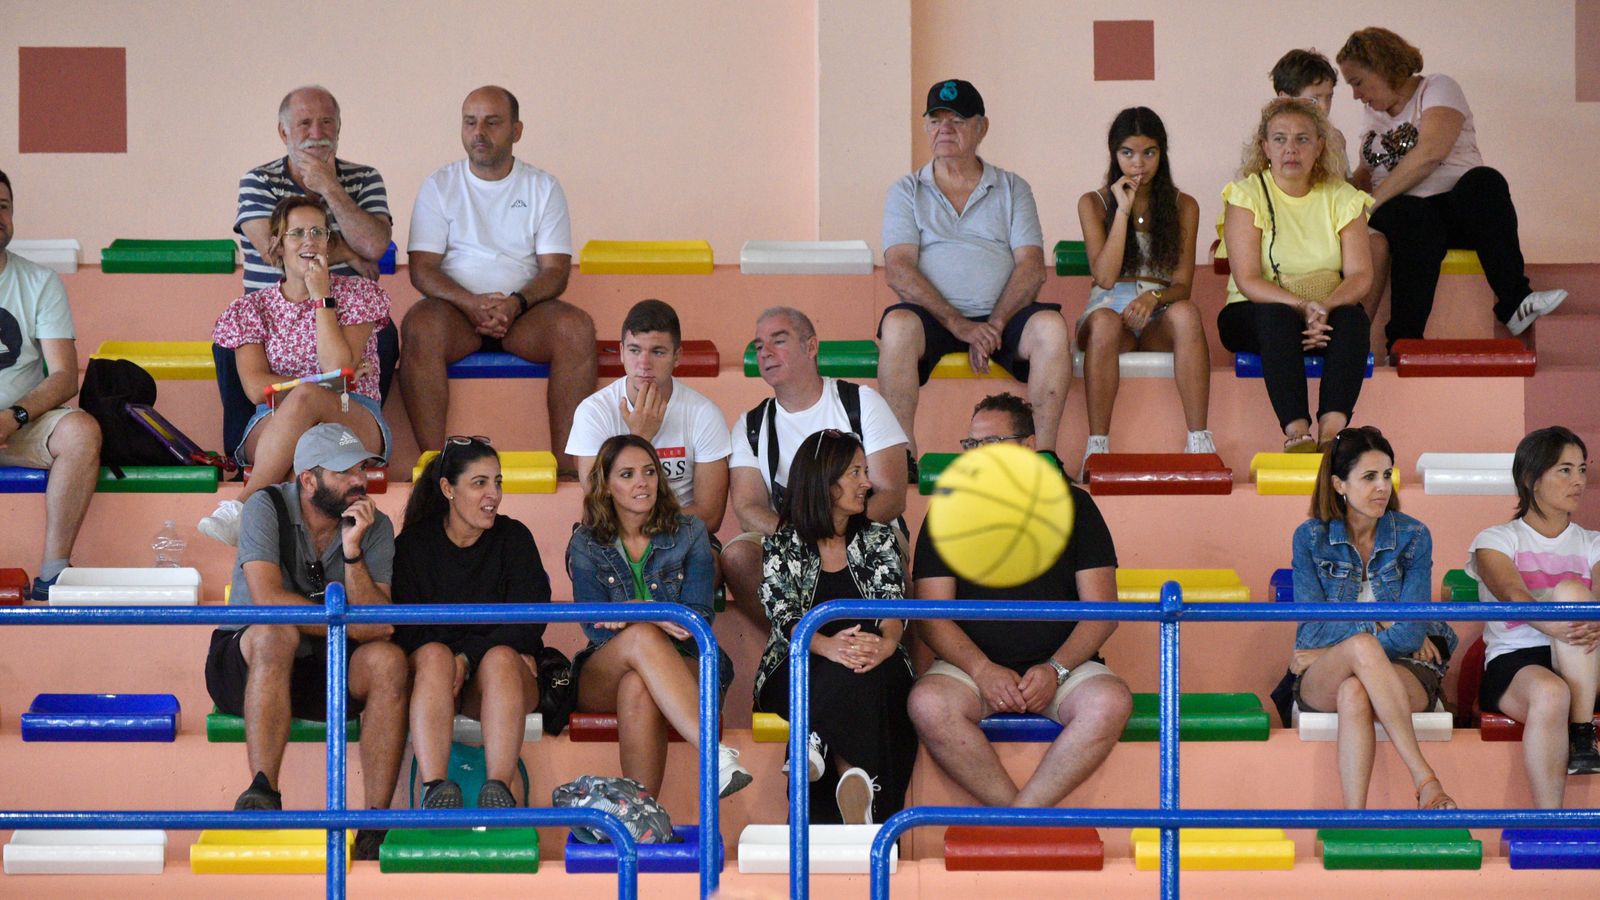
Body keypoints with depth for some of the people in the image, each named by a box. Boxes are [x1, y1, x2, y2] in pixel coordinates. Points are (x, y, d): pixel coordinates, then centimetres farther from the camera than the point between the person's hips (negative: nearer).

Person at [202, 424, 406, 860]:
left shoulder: (375, 526, -2)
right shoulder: (266, 509, -11)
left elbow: (378, 624, -12)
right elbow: (268, 600, -25)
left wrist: (353, 551, -23)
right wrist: (352, 626, -19)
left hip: (328, 668, 3)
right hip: (246, 663, -3)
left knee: (388, 660, -26)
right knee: (277, 632, -36)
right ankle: (263, 793, -45)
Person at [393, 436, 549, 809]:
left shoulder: (514, 538, 7)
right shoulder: (413, 544, 5)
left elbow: (530, 621, -5)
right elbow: (404, 627, -5)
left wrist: (469, 658, -20)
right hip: (434, 679, 0)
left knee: (501, 658, -33)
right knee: (434, 655, -33)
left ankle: (498, 790, -49)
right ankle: (435, 789, -50)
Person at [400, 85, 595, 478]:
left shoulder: (543, 187, 11)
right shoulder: (439, 186, 9)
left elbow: (555, 270, 2)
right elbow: (422, 268, 0)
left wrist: (515, 303, -19)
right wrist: (471, 303, -19)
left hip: (524, 311, 1)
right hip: (456, 308, -1)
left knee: (577, 328, -31)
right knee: (419, 326, -35)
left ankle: (567, 466, -31)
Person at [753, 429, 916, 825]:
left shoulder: (880, 539, 19)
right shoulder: (781, 547, 12)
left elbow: (893, 601, 1)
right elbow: (783, 615, -6)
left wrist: (886, 641, -26)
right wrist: (827, 645, -31)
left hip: (877, 667, 2)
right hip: (799, 672, -2)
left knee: (857, 675, -38)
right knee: (844, 671, -39)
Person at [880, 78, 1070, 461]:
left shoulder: (1012, 189, 15)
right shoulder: (906, 192, 12)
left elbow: (1031, 267, 3)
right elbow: (898, 270, -3)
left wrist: (994, 326, -14)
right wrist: (958, 324, -16)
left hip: (1002, 316, 1)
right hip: (934, 315, -1)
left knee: (1052, 327, -30)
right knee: (898, 325, -35)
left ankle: (1045, 454, -28)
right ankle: (903, 456, -33)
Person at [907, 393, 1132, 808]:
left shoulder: (1072, 506, 9)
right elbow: (932, 617, 2)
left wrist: (1055, 670, -13)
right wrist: (983, 670, -16)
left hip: (1061, 663, 0)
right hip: (973, 663, 0)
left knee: (1110, 702, -32)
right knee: (929, 704, -33)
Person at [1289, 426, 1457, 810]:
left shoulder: (1413, 536, 1)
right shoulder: (1310, 537, 3)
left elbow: (1411, 634, -7)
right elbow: (1314, 627, -4)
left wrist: (1329, 651, -10)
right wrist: (1379, 628, -13)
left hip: (1400, 675, 0)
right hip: (1320, 679, 0)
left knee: (1354, 694, -37)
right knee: (1363, 645, -37)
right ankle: (1425, 782, -43)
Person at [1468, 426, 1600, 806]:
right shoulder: (1495, 540, 10)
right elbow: (1514, 596, -12)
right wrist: (1559, 628, -34)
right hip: (1513, 662, -2)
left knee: (1569, 590, -28)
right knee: (1549, 693, -40)